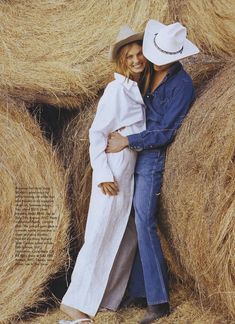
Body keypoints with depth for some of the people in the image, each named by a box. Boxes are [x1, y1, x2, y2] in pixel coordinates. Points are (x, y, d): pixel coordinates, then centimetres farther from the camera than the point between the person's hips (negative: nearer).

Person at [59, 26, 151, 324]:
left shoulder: (139, 88, 15)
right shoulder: (116, 89, -10)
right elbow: (97, 133, -13)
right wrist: (102, 174, -18)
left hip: (132, 172, 9)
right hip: (114, 171, -9)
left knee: (128, 236, 10)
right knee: (101, 236, -9)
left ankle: (108, 299, 19)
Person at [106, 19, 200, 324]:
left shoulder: (182, 84, -13)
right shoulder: (148, 72, 9)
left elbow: (166, 132, -15)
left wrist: (127, 141, -15)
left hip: (153, 157, -7)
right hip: (135, 155, 7)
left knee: (145, 224, -11)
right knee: (136, 223, 9)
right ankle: (137, 289, 19)